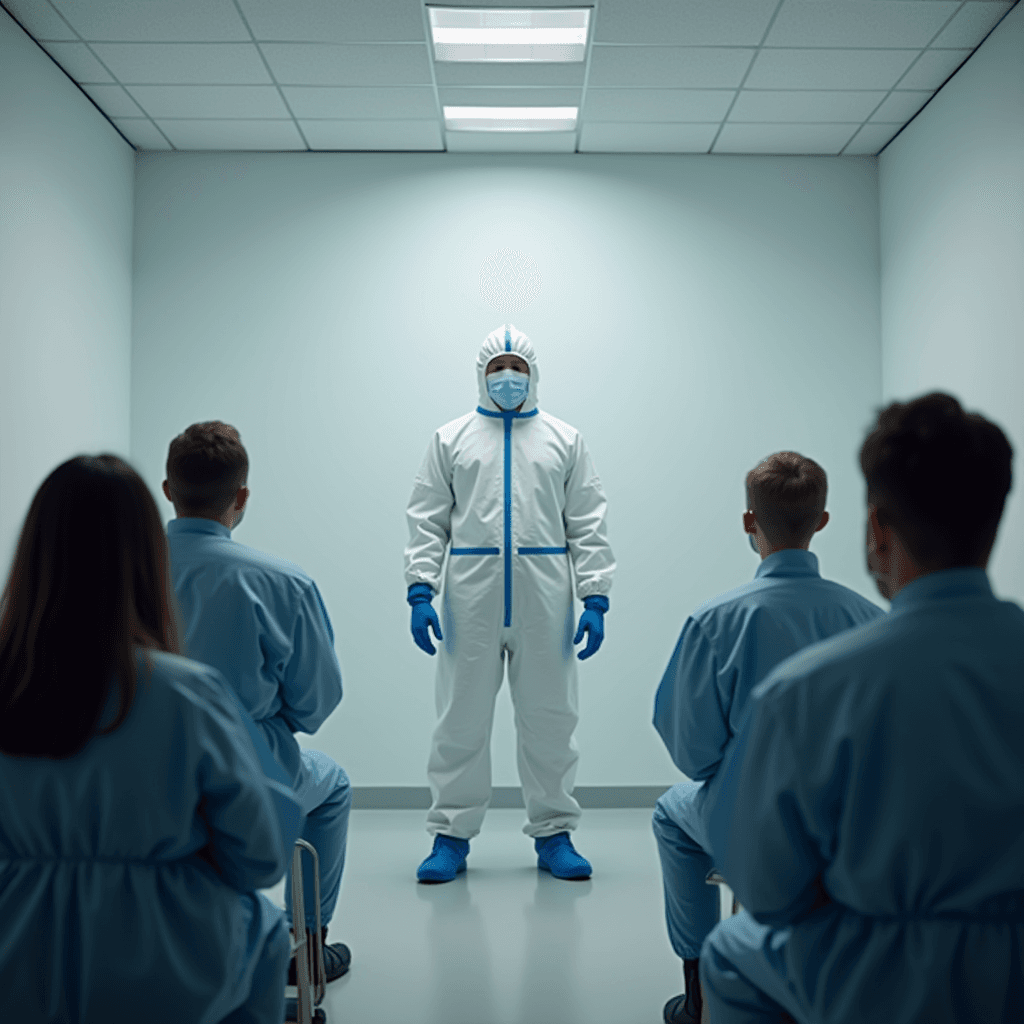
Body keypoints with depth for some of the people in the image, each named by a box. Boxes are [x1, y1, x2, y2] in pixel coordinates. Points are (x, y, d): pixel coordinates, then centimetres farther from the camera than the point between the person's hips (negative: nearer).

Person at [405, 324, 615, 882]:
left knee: (549, 721, 7)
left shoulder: (565, 440, 11)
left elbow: (588, 526, 6)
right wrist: (420, 592, -6)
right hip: (470, 603, 0)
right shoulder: (450, 439, 10)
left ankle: (553, 834, 19)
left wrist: (595, 599, -3)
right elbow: (427, 523, 6)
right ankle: (450, 835, 16)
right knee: (461, 721, 4)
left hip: (544, 605, 1)